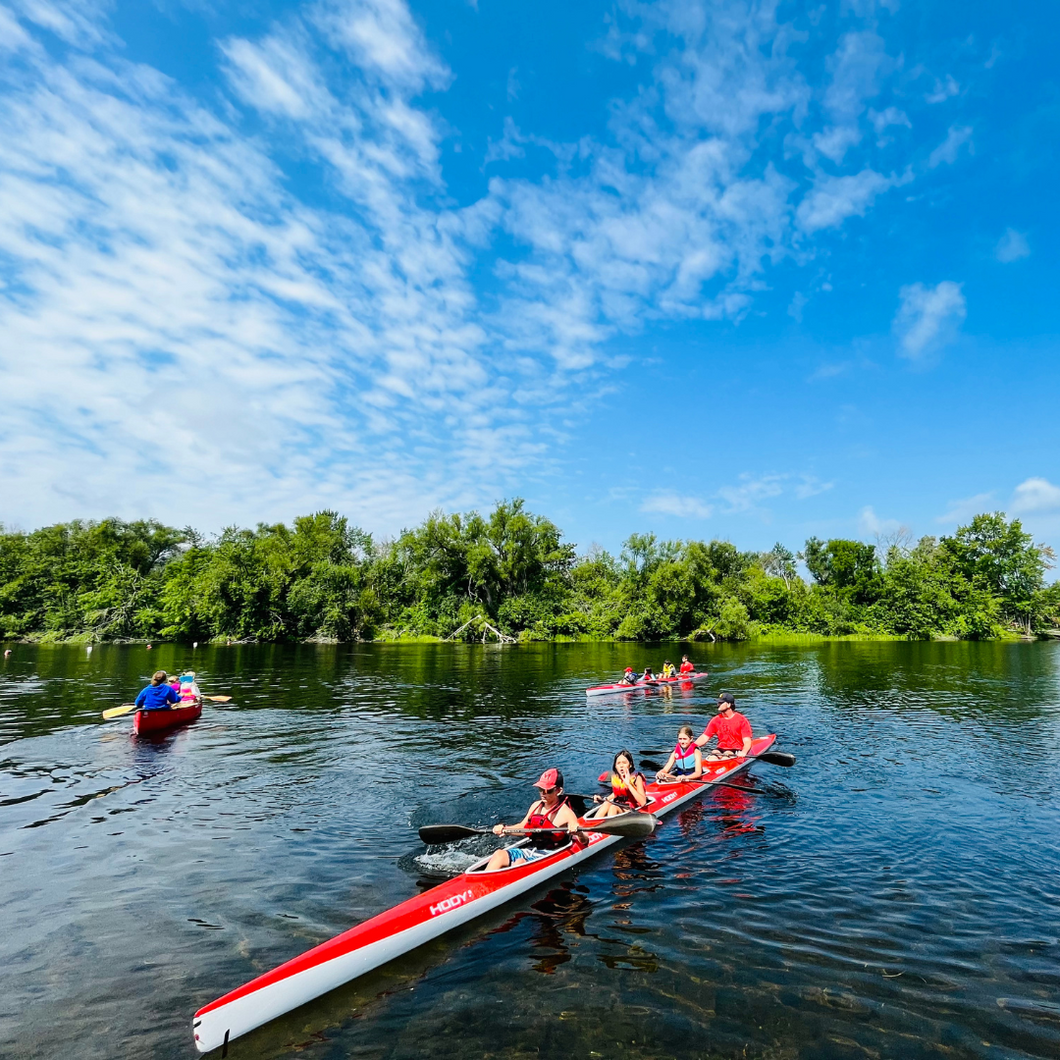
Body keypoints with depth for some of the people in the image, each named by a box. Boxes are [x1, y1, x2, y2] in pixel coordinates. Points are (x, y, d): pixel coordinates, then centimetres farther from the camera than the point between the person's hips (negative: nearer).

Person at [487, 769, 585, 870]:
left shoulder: (565, 812, -7)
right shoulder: (536, 806, 11)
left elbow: (584, 842, -11)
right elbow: (523, 827, 22)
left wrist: (578, 833, -35)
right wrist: (504, 829, 4)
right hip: (530, 849, 7)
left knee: (519, 862, -34)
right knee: (499, 854, -19)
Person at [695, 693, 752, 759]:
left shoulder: (742, 720, -5)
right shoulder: (716, 720, 7)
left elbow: (747, 741, -12)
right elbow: (704, 738, 4)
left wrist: (743, 752, -34)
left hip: (736, 750, -3)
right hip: (720, 749, 4)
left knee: (725, 757, -36)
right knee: (711, 758, -29)